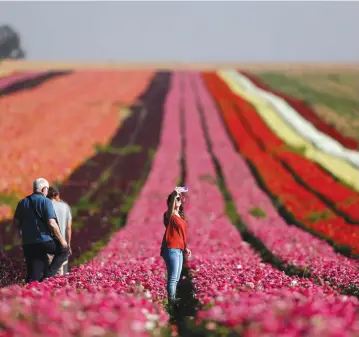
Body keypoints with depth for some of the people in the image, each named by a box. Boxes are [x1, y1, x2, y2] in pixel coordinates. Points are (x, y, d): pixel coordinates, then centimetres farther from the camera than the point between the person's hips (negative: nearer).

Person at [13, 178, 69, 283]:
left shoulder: (22, 202, 10)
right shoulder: (45, 201, -6)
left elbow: (16, 223, 11)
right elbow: (52, 224, -14)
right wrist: (62, 240, -4)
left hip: (28, 243, 5)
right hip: (44, 241, -5)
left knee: (33, 275, 8)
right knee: (64, 249, 19)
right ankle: (48, 275, 5)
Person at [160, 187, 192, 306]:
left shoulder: (180, 216, 18)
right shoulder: (170, 215, -7)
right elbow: (170, 210, -32)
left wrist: (185, 248, 20)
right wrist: (173, 195, -46)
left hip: (179, 250, 9)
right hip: (171, 249, -9)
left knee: (176, 278, 11)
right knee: (172, 277, -11)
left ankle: (173, 298, 16)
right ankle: (171, 299, -11)